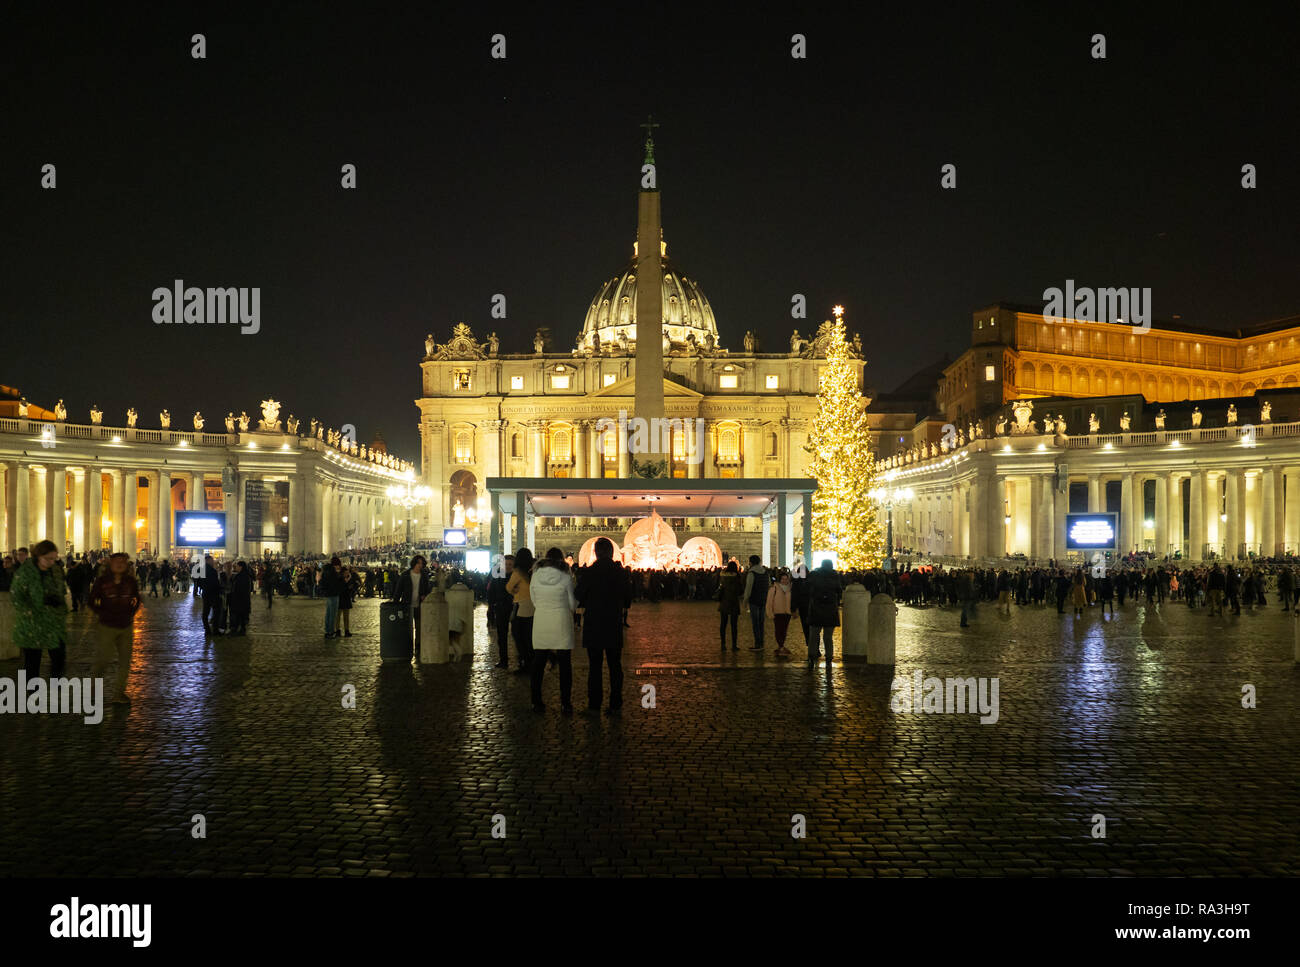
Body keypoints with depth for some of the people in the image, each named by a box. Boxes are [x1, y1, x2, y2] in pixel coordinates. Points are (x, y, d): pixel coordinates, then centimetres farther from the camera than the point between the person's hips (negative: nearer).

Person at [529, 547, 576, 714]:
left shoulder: (535, 576, -3)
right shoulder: (565, 578, -9)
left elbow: (534, 601, 6)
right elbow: (572, 604, -2)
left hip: (541, 622, 2)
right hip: (561, 622, -2)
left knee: (538, 663, 11)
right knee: (565, 664, 7)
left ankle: (536, 702, 13)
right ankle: (566, 703, 6)